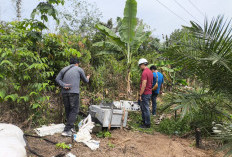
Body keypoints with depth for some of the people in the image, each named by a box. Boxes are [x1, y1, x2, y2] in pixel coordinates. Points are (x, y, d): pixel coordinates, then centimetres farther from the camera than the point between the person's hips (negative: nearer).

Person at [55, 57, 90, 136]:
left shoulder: (64, 69, 17)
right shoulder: (79, 69, 7)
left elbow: (57, 79, 4)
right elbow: (85, 80, 16)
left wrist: (63, 85, -6)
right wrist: (87, 78, 38)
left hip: (64, 92, 5)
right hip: (74, 92, -5)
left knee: (67, 110, 14)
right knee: (74, 110, -1)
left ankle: (71, 127, 24)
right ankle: (67, 130, -8)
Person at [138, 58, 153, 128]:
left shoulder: (144, 72, -19)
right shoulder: (150, 72, 12)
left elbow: (144, 85, -23)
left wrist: (140, 95, -17)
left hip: (145, 93, -10)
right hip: (149, 92, 10)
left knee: (145, 109, 0)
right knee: (143, 108, 21)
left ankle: (147, 124, 11)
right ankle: (144, 121, 32)